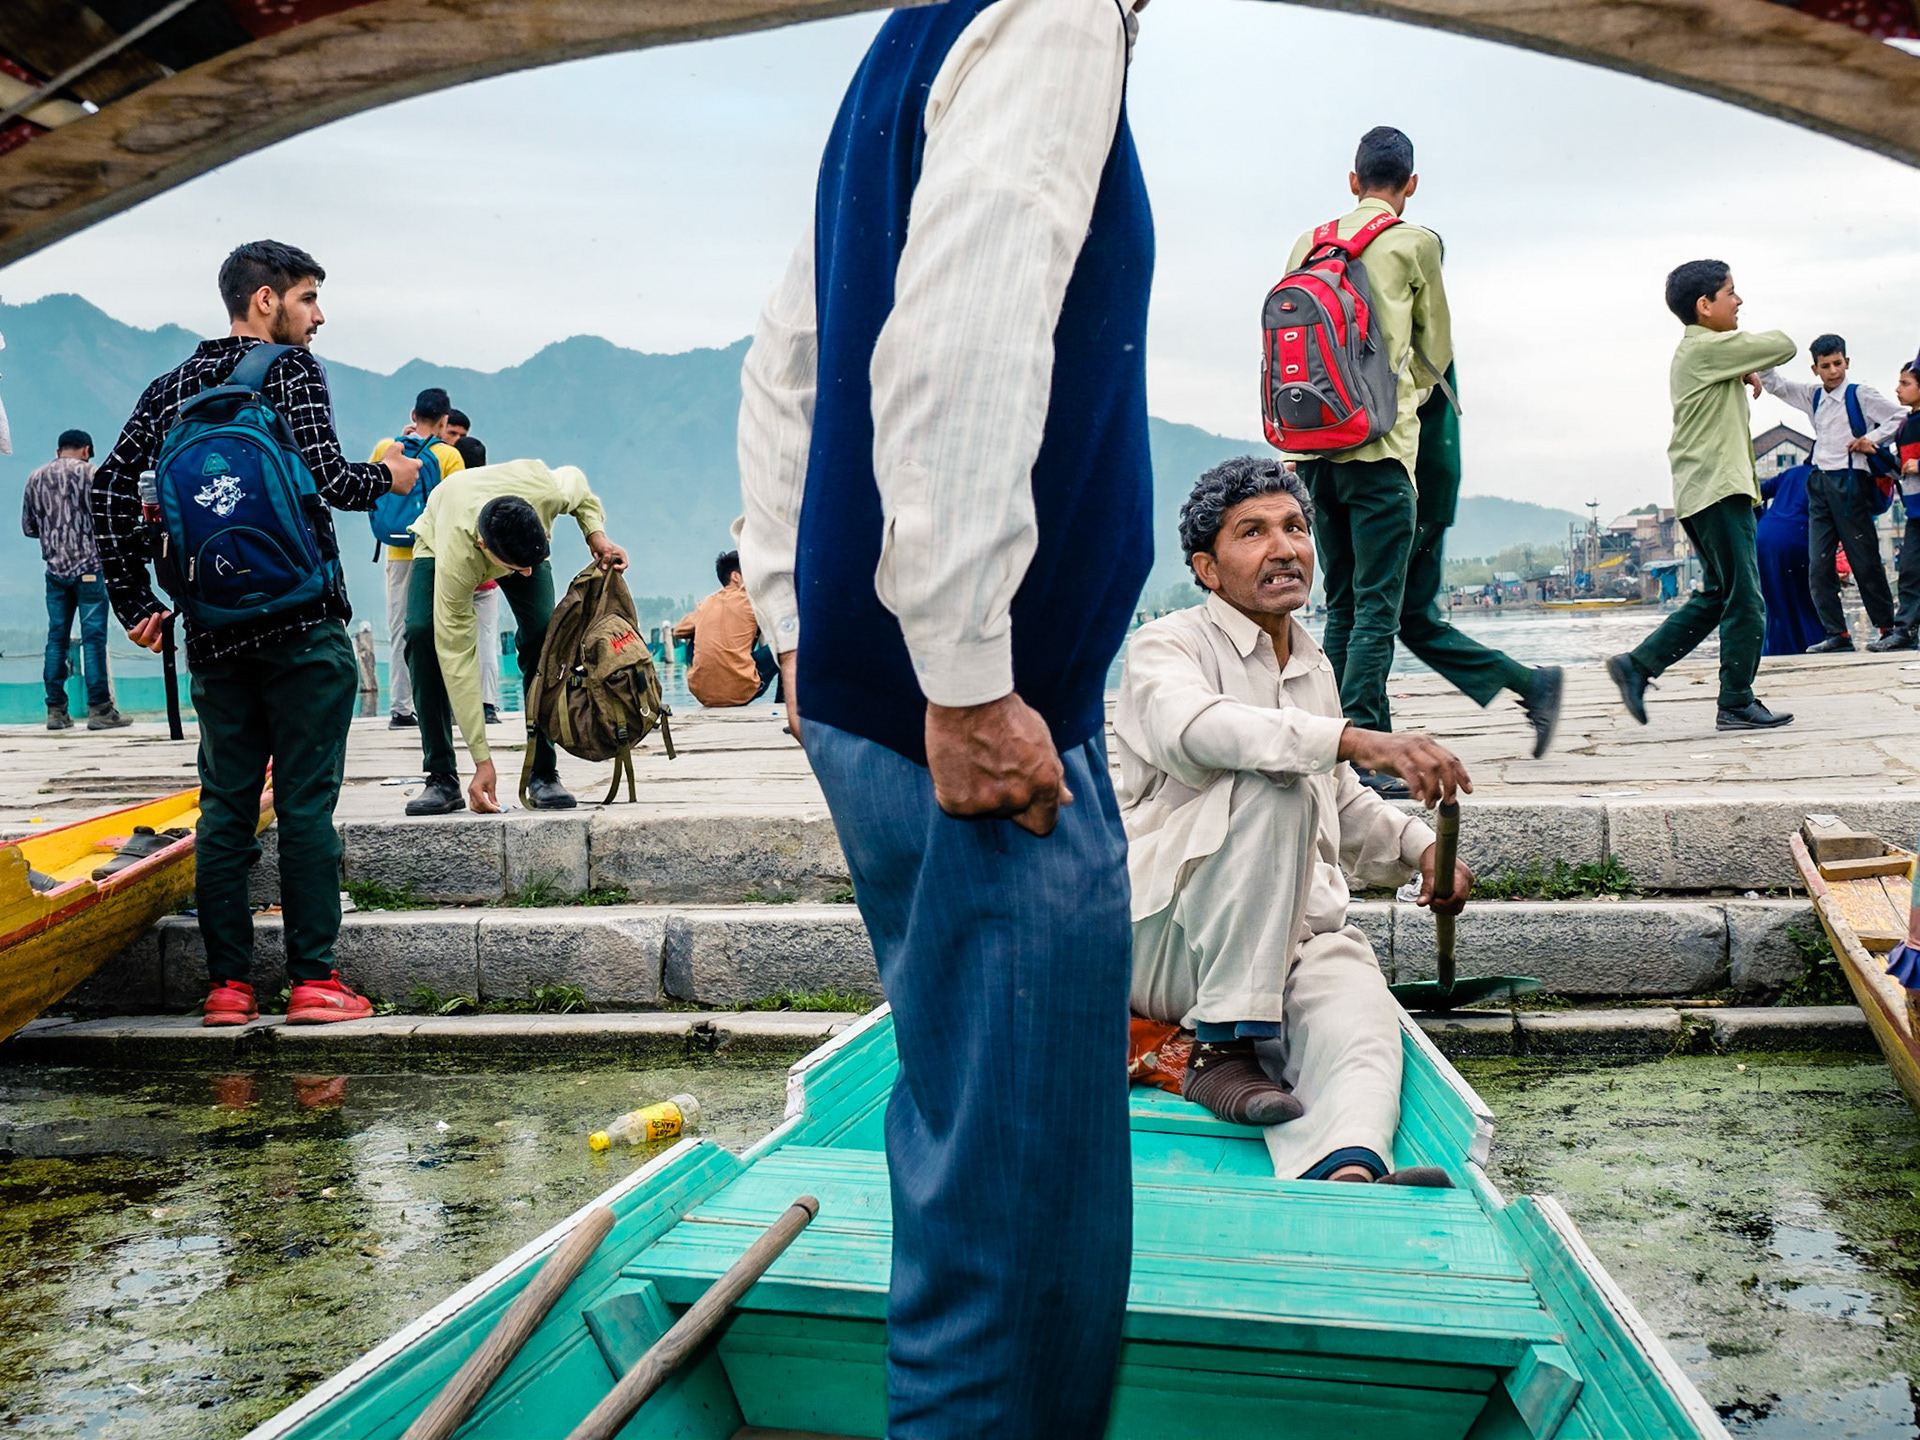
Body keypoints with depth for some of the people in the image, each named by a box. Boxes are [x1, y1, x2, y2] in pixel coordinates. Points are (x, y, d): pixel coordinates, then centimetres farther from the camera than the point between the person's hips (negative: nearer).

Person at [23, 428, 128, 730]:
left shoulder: (35, 478, 11)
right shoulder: (88, 472, -4)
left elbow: (27, 527, 14)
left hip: (55, 569, 5)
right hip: (88, 567, -5)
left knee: (57, 637, 8)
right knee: (94, 637, -4)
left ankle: (56, 710, 8)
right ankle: (99, 709, -5)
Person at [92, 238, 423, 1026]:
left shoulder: (173, 386, 14)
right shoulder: (291, 369, -4)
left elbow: (112, 487, 8)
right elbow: (325, 477, -16)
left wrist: (134, 601, 10)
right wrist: (386, 476, 4)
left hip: (213, 630, 6)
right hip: (300, 625, -6)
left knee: (224, 804, 9)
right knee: (305, 803, -2)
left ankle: (228, 985, 12)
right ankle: (313, 982, 1)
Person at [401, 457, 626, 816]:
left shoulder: (548, 492, -42)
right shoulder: (456, 558, -45)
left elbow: (576, 481, -13)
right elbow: (457, 657, -39)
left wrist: (596, 534, -29)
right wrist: (482, 762, -39)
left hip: (523, 541, 2)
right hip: (438, 540, -2)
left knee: (543, 631, -23)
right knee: (422, 632, -26)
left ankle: (544, 775, -12)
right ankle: (442, 779, -16)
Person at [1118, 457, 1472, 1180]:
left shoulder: (1316, 667, 19)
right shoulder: (1165, 645, -3)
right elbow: (1193, 728, -29)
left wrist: (1420, 846, 12)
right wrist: (1356, 740, -40)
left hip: (1300, 935, 6)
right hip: (1159, 938, -5)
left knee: (1359, 1025, -28)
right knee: (1274, 786, -30)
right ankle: (1221, 1047, -26)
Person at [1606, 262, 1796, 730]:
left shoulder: (1692, 351, 19)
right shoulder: (1710, 347, -11)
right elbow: (1784, 346, -10)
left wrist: (1744, 376, 10)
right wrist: (1758, 339, 10)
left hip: (1700, 493, 10)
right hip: (1719, 489, -10)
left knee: (1717, 595, 14)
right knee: (1745, 601, -5)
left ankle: (1637, 665, 11)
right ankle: (1736, 705, 0)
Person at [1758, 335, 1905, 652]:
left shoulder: (1861, 394, -1)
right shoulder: (1812, 397, 14)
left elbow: (1900, 417, -2)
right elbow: (1774, 384, 19)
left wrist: (1873, 438, -12)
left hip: (1850, 482, -6)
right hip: (1819, 483, 6)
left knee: (1864, 560, -3)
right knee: (1818, 566, 1)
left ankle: (1888, 628, 7)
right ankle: (1837, 634, 4)